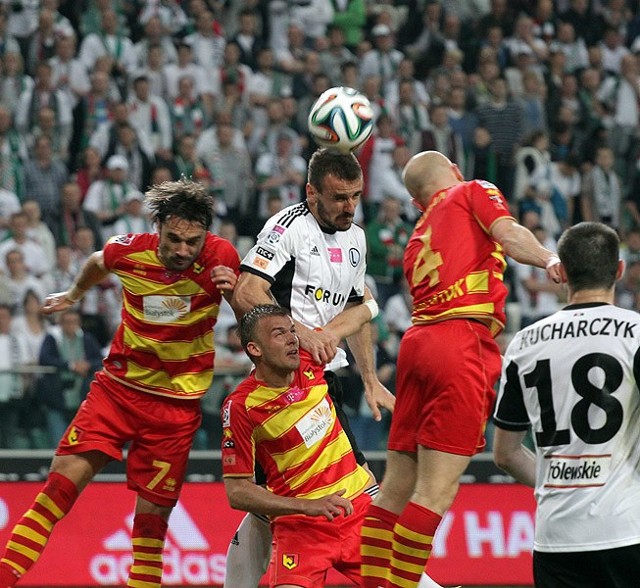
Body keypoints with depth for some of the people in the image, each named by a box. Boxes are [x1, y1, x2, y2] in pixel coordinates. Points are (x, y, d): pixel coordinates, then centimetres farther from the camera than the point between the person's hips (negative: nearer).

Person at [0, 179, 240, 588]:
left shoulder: (220, 257, -14)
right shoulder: (128, 251, -10)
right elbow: (96, 265, 16)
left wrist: (235, 290, -21)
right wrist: (74, 295, 36)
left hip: (176, 405, -1)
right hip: (118, 386, 1)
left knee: (153, 514, -1)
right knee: (64, 480, -12)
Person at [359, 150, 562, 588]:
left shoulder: (418, 239, 28)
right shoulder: (474, 192, 11)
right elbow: (507, 233, -9)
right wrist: (548, 258, -25)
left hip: (418, 339, 7)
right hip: (463, 342, -7)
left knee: (397, 486, 12)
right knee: (437, 491, -9)